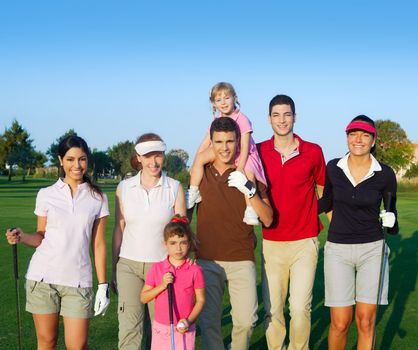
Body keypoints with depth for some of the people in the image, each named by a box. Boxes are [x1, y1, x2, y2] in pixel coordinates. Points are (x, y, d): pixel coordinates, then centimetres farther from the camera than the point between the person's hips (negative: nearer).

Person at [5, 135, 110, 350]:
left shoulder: (97, 198, 5)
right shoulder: (46, 195, 5)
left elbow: (98, 244, 5)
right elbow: (41, 236, 9)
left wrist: (103, 285, 3)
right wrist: (23, 237, -13)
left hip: (78, 280, 0)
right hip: (42, 276, 1)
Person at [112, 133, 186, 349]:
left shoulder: (175, 188, -2)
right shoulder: (124, 187, 3)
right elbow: (119, 229, 8)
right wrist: (113, 269, 10)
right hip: (129, 264, 1)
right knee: (129, 327, -7)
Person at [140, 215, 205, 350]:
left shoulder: (195, 270, -6)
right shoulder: (156, 269, 0)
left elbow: (200, 300, -1)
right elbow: (143, 298, 1)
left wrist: (189, 320, -14)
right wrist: (162, 286, -13)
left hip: (184, 330, -2)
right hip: (160, 328, 2)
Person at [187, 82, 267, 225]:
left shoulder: (242, 119, -15)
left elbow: (245, 147, -20)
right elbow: (205, 143, 3)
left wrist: (240, 168, -29)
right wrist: (195, 165, -4)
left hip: (242, 155, -5)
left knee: (248, 174, -36)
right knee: (200, 157, -17)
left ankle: (250, 210, -36)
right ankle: (193, 193, -11)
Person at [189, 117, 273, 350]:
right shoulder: (202, 173, 4)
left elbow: (268, 219, -6)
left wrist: (249, 190, -17)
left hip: (242, 260, -1)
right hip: (207, 260, 1)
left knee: (246, 320, -7)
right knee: (208, 321, 0)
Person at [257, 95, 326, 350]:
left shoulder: (313, 152, 0)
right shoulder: (259, 152, 2)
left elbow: (323, 192, 10)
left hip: (305, 242, -1)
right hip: (272, 242, 1)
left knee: (300, 308, -4)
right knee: (272, 309, 4)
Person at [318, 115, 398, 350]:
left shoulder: (385, 174, -5)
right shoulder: (333, 168, -1)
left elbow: (391, 212, 6)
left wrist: (390, 221, -16)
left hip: (372, 250, 0)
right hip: (338, 250, 0)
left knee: (366, 322, 1)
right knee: (340, 323, -2)